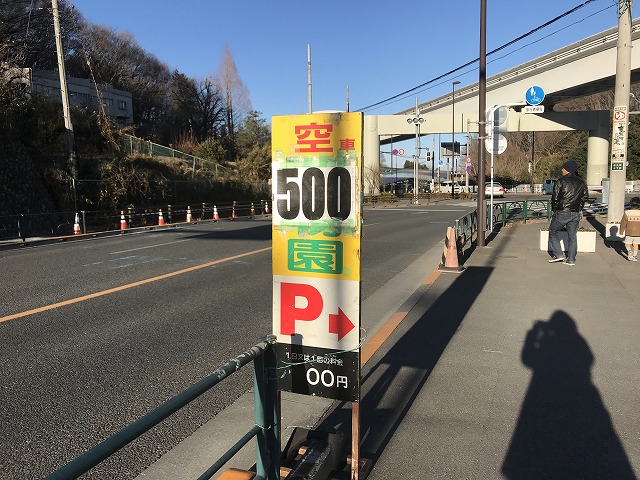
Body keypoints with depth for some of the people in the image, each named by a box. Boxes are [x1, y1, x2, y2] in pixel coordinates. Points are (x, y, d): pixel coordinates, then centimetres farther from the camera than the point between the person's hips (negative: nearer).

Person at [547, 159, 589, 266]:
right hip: (575, 214, 5)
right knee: (572, 235, 10)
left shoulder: (561, 181, -9)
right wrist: (578, 209, 18)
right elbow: (585, 197, 13)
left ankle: (558, 254, 4)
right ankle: (571, 259, 11)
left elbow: (555, 198, -8)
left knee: (553, 231, 12)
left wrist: (554, 210, 5)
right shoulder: (582, 182, 8)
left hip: (561, 213, -5)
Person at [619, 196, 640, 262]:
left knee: (627, 244, 15)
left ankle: (630, 251, -10)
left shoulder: (627, 213, -15)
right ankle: (635, 256, 23)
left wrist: (621, 232, 6)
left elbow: (623, 224, -7)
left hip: (629, 233, -2)